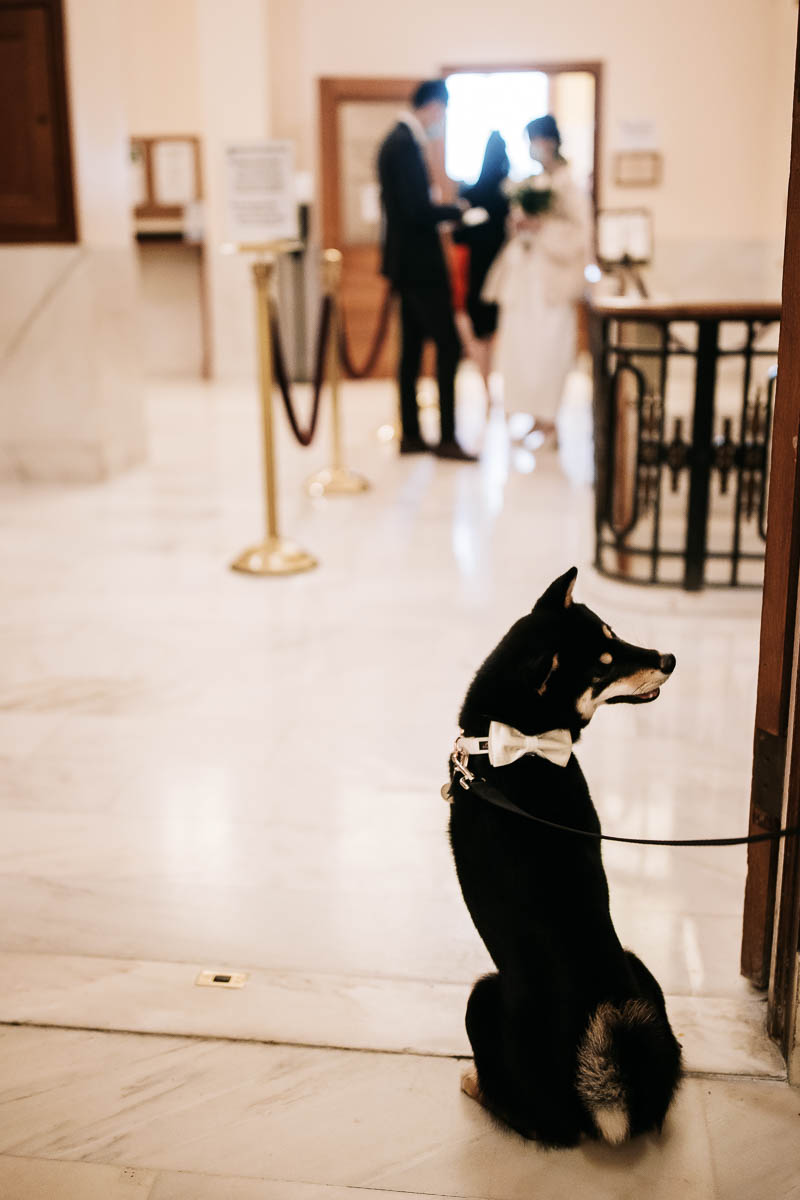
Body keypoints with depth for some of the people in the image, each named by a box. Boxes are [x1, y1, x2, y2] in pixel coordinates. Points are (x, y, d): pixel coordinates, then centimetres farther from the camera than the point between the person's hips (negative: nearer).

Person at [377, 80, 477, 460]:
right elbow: (417, 209, -22)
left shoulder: (397, 140, 14)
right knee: (448, 344, -7)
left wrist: (442, 213, 14)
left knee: (412, 347, 11)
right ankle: (447, 438, -4)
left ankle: (411, 435, 15)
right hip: (419, 262, -10)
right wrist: (456, 211, -9)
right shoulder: (406, 144, -17)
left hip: (407, 261, 10)